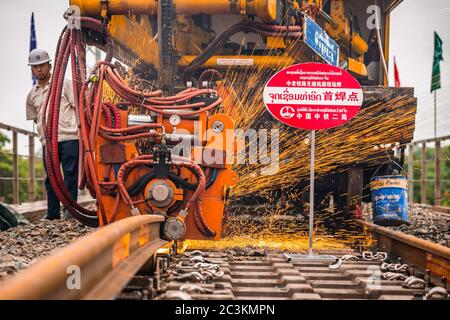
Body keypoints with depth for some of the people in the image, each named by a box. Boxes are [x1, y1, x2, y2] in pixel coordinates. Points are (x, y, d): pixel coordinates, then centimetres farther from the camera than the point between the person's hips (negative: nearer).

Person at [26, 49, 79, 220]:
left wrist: (80, 127, -8)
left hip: (69, 137, -4)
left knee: (70, 174, -4)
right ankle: (53, 212, 14)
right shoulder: (32, 94, 17)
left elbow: (78, 105, 1)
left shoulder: (64, 84, 4)